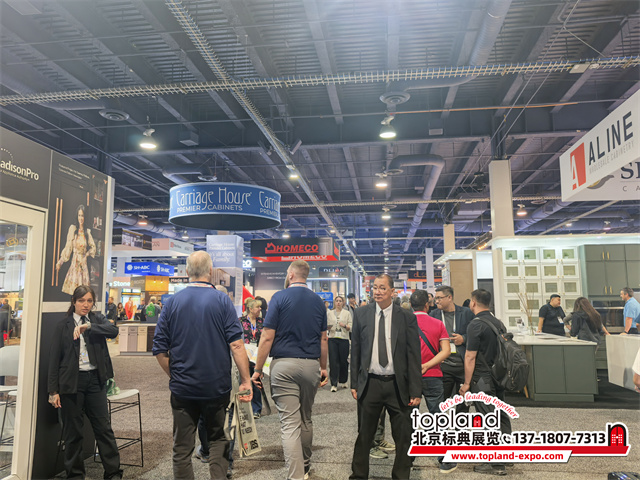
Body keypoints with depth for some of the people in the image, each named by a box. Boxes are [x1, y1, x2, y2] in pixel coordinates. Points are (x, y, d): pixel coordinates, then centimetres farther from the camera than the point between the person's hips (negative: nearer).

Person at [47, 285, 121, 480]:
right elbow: (54, 358, -1)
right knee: (73, 432, 10)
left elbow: (113, 331, -14)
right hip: (71, 382, -1)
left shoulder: (97, 319, 6)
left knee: (104, 427, 6)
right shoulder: (63, 326, 0)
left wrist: (88, 326, -25)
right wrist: (53, 390, -4)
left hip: (95, 379, 1)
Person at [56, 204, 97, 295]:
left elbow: (93, 247, 16)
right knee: (72, 288, -5)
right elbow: (68, 247, 0)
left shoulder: (87, 231, 4)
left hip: (84, 263, 2)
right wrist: (60, 262, -3)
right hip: (74, 263, -2)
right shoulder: (72, 228, -2)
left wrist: (87, 254, 1)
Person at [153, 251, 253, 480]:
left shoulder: (172, 302, -1)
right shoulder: (221, 300, -8)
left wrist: (174, 375, 12)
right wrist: (246, 380, -8)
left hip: (182, 387, 1)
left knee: (182, 447, 12)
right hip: (217, 386, -1)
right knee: (217, 439, 18)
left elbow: (160, 349, 0)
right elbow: (236, 344, -14)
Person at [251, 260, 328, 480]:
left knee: (290, 423, -2)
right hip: (311, 365, 5)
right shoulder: (318, 301, 7)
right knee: (306, 419, 20)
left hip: (284, 364, -4)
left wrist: (257, 369, -3)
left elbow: (267, 337, -9)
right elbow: (323, 339, 10)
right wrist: (323, 367, 21)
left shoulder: (280, 297, -5)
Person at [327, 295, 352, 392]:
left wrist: (345, 326, -15)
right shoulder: (330, 313, 12)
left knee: (344, 360, 3)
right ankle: (334, 384, -2)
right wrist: (328, 327, -9)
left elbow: (351, 327, 3)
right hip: (332, 338, 1)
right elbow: (326, 326, 13)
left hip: (344, 339, 0)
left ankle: (343, 381, 23)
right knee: (333, 361, -5)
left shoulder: (347, 313, 8)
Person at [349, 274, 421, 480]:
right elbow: (355, 350, 6)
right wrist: (354, 383, 3)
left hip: (398, 385, -1)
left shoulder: (407, 317, -3)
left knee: (403, 437, 10)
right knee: (363, 436, 12)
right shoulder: (361, 314, 2)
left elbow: (414, 355, -3)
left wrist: (415, 390, -5)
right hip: (369, 383, 1)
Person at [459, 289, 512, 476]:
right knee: (502, 416, 17)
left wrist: (467, 383, -11)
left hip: (483, 380, -8)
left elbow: (470, 357, -17)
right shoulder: (499, 323, 8)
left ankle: (495, 464, 5)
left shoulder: (476, 324, -16)